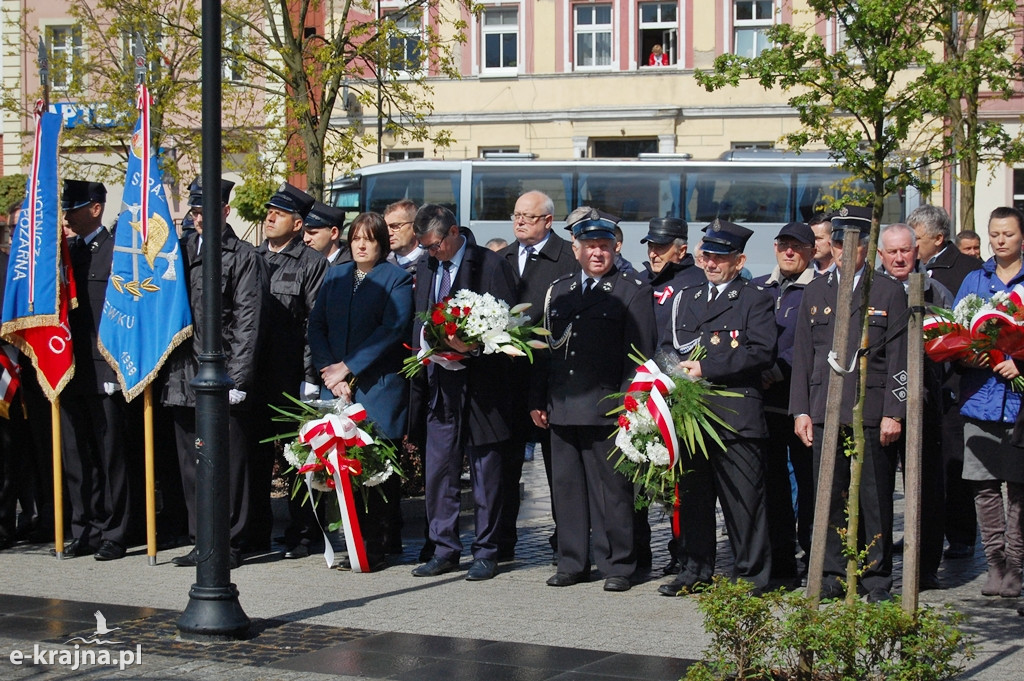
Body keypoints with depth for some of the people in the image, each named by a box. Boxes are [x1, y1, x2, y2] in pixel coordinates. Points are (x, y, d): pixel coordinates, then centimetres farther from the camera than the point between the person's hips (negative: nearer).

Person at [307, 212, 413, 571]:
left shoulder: (397, 279, 2)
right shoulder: (335, 276, 17)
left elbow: (392, 330, -8)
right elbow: (316, 325, 12)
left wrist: (348, 367, -11)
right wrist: (329, 372, -4)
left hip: (378, 390, -4)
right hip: (336, 391, 4)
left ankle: (375, 548, -1)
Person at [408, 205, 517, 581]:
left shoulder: (490, 265, -7)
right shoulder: (425, 266, 12)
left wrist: (472, 346, -21)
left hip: (481, 387, -6)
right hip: (440, 386, 6)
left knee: (485, 473, 3)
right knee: (438, 471, 6)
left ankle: (486, 552, 11)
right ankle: (444, 550, 15)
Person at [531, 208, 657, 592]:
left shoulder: (633, 293, 1)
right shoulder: (558, 291, 16)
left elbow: (640, 355, -4)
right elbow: (545, 348, 18)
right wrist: (537, 399, 11)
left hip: (606, 412, -5)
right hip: (562, 409, 5)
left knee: (611, 491, -1)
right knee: (566, 488, 9)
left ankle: (617, 567, 6)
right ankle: (572, 564, 18)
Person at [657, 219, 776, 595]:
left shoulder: (755, 300, 2)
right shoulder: (686, 298, 20)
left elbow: (762, 352, -10)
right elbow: (667, 346, 21)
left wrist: (706, 368, -14)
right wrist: (678, 368, -3)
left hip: (736, 416, -5)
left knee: (744, 497, -3)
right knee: (693, 494, 9)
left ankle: (751, 573, 3)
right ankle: (697, 568, 18)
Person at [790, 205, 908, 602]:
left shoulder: (889, 292, 4)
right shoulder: (815, 292, 14)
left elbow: (899, 358, -1)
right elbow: (802, 355, 12)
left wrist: (894, 412, -8)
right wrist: (800, 410, 5)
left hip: (871, 413, -3)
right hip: (825, 413, 3)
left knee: (875, 499, 0)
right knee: (829, 497, 4)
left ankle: (877, 578, 9)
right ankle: (833, 575, 13)